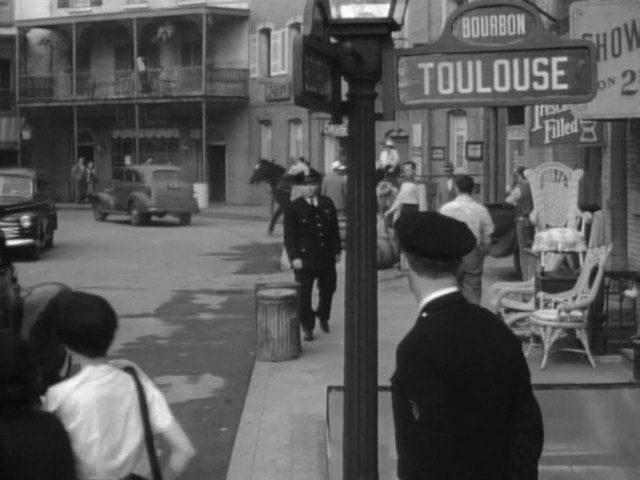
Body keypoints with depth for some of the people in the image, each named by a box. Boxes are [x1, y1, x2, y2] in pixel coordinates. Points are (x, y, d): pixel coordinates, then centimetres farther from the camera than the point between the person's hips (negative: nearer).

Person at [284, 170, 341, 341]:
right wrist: (294, 256, -14)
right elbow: (289, 235, -7)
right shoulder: (294, 208, -5)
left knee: (328, 288, 14)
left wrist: (336, 250, 8)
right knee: (304, 294, -3)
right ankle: (307, 328, 9)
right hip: (304, 258, -4)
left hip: (326, 256, 4)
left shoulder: (327, 203, 6)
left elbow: (334, 229, 11)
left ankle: (323, 317, 40)